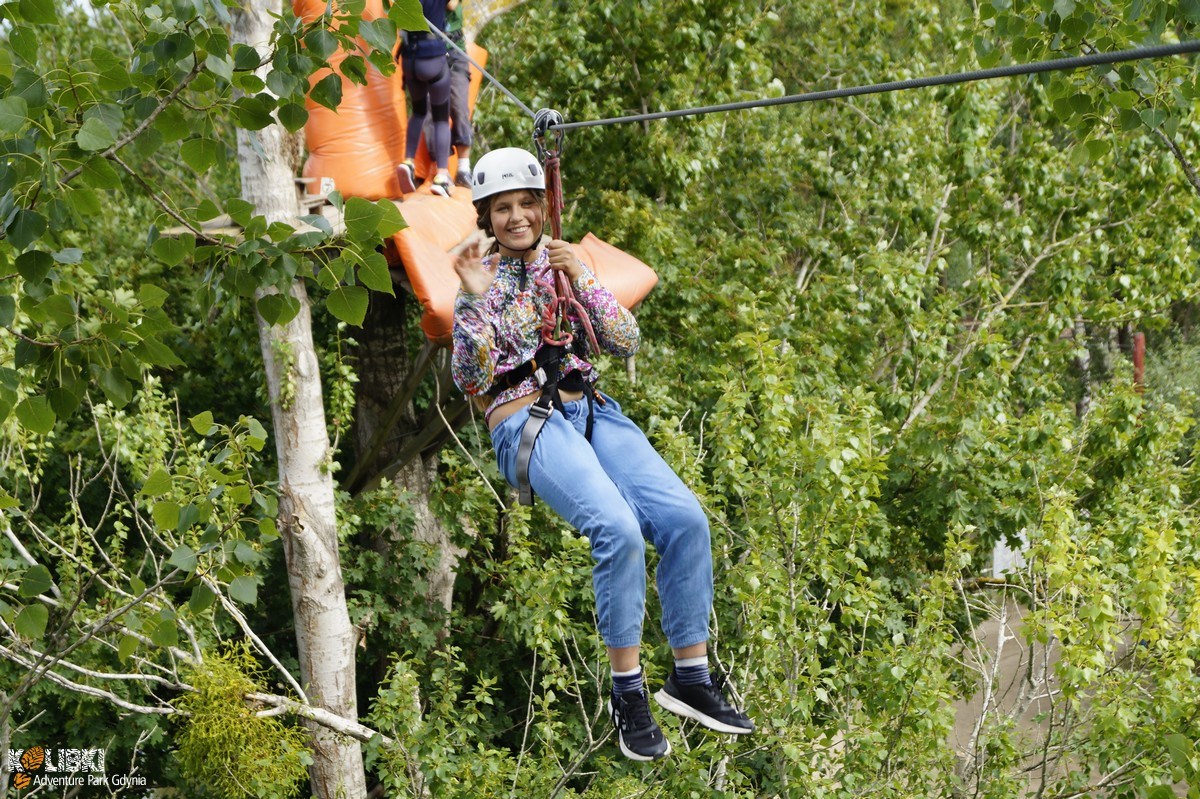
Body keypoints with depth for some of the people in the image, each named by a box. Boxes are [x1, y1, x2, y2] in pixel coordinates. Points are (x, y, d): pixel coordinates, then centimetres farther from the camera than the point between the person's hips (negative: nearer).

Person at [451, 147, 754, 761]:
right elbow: (471, 380, -4)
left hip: (593, 411, 4)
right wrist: (476, 301, -14)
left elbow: (626, 342, 7)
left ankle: (690, 678, -10)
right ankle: (627, 693, -19)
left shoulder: (564, 264, 17)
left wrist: (581, 280, -5)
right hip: (526, 424, -4)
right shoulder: (480, 282, 8)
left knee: (685, 518, -20)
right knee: (618, 528, -30)